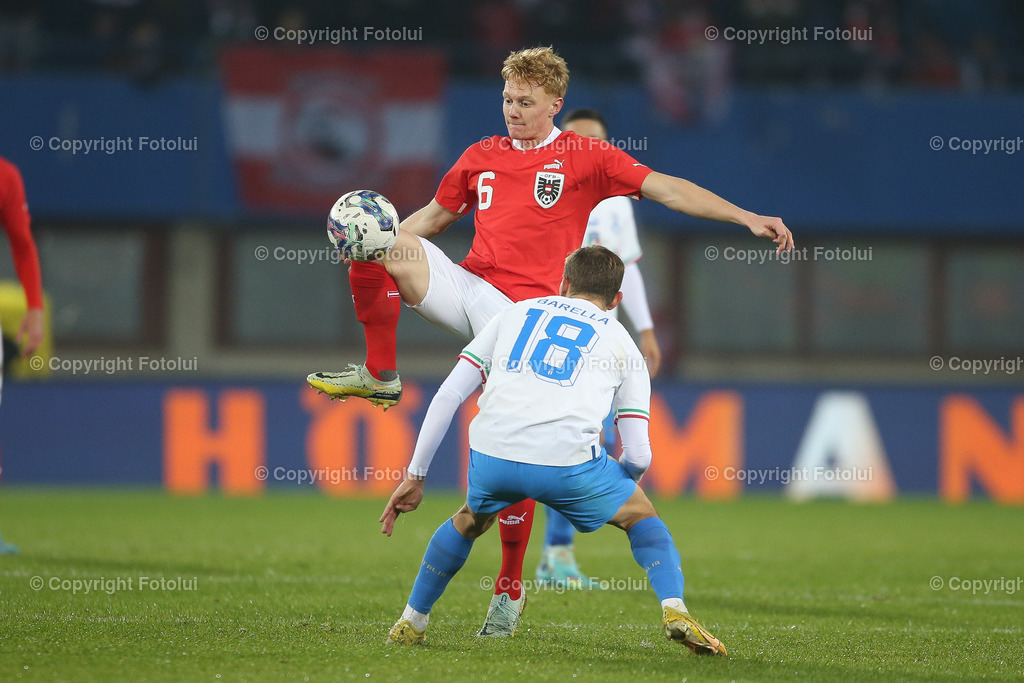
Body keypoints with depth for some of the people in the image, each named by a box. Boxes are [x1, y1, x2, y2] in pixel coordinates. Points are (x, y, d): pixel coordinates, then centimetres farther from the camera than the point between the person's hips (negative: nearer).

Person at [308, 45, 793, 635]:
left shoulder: (585, 156, 5)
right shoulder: (482, 156, 17)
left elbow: (667, 188, 0)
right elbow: (433, 216, 29)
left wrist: (747, 218, -8)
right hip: (463, 285, 4)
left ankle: (510, 587, 3)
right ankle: (380, 375, -12)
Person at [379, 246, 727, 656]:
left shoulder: (515, 313, 27)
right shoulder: (621, 342, 23)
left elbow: (447, 397, 19)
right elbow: (638, 455, 15)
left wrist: (415, 475, 23)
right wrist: (619, 480, 38)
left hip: (492, 453, 2)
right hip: (567, 459, -2)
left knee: (470, 521, 35)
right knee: (641, 516, 24)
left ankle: (411, 623, 39)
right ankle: (674, 611, 4)